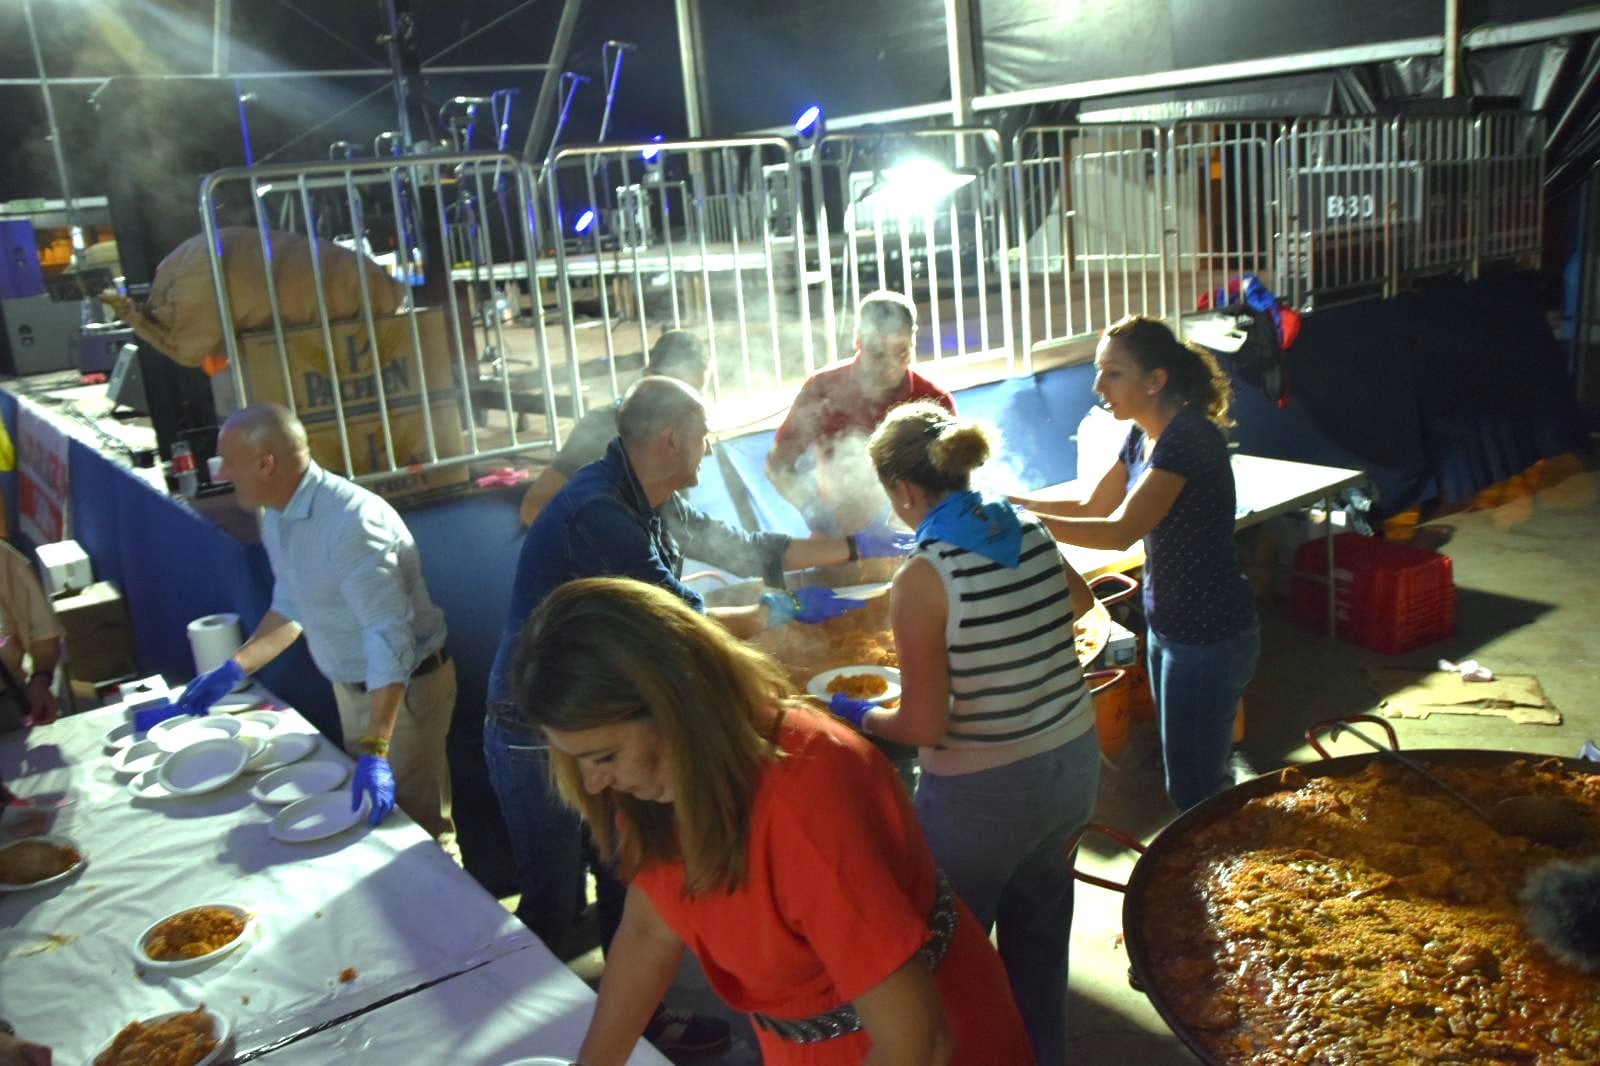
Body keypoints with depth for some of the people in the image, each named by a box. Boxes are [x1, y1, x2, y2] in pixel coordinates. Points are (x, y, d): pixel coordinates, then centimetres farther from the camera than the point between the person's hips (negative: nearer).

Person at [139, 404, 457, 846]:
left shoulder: (350, 522, -30)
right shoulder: (277, 519, -1)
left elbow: (389, 638, -34)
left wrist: (376, 752, -38)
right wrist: (233, 671, 10)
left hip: (403, 689, -9)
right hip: (351, 688, 9)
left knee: (417, 825, 5)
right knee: (365, 812, 22)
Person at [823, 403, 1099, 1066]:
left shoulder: (922, 579, -22)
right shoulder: (1034, 533, -2)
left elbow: (925, 727, -20)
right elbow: (1080, 600, 21)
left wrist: (859, 715, -1)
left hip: (984, 793, -7)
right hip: (1074, 763, 7)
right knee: (1040, 935, 27)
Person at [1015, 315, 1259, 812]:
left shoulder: (1188, 438, -23)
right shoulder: (1143, 436, 6)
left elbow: (1119, 531, -31)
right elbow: (1092, 508, 12)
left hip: (1209, 635, -9)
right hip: (1167, 623, 9)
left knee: (1194, 788, 2)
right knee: (1186, 774, 20)